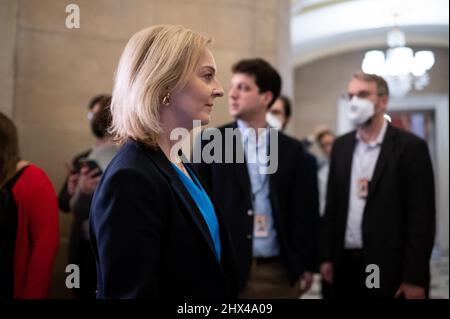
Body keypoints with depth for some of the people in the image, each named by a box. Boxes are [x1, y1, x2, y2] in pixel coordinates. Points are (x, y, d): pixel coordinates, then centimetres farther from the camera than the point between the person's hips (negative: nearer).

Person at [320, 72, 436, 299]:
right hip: (345, 265, 5)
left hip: (390, 268, -4)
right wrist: (327, 257, 7)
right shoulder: (341, 146, 8)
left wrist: (415, 278, -13)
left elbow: (422, 216, -10)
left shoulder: (410, 147, -7)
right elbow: (332, 205, 12)